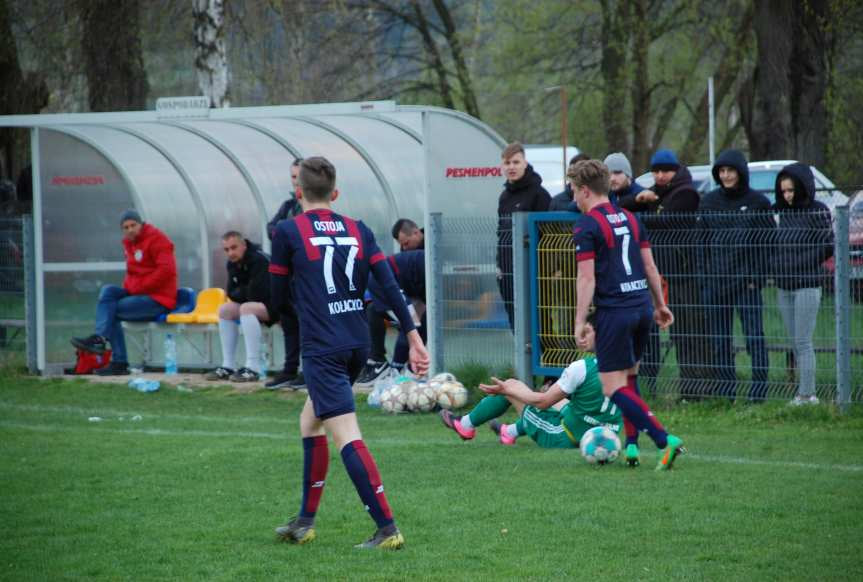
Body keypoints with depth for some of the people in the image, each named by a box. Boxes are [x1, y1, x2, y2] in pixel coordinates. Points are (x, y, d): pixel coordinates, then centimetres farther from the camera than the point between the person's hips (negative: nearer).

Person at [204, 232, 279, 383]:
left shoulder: (259, 260, -22)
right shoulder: (234, 264, 5)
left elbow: (256, 294, -27)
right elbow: (232, 294, 8)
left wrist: (240, 293, -7)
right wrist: (244, 292, -13)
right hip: (259, 303, 10)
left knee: (246, 308, -32)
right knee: (225, 309, 4)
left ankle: (253, 368, -35)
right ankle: (227, 367, 1)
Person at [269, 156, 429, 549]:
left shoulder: (288, 231, -3)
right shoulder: (358, 230, 9)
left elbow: (277, 292, 5)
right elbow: (389, 285, 2)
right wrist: (414, 337, 1)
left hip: (322, 349, -7)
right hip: (358, 344, 7)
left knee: (346, 437, -12)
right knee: (310, 421, 23)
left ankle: (387, 528, -22)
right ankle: (305, 523, 27)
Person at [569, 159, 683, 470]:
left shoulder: (586, 226, -8)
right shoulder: (630, 219, 13)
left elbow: (587, 277, -14)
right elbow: (650, 265, 15)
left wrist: (580, 322, -13)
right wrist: (660, 304, 23)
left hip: (613, 312, -8)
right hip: (642, 305, 8)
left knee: (614, 388, -4)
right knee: (629, 377, 22)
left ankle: (665, 441, -17)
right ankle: (631, 445, 16)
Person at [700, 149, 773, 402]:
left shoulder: (757, 202, 0)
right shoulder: (709, 201, 10)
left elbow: (767, 242, 0)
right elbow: (703, 241, 13)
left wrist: (757, 277, -8)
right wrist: (705, 274, 4)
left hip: (746, 281, -4)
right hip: (715, 281, 4)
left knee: (754, 334, -6)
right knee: (719, 338, 6)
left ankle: (759, 387, -4)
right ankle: (723, 387, 11)